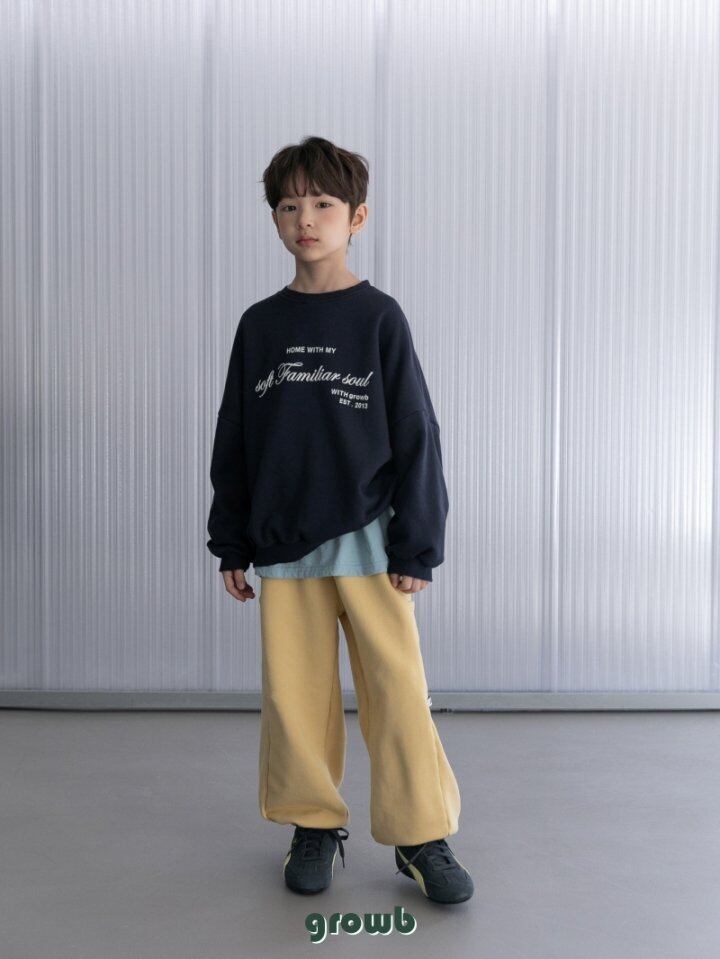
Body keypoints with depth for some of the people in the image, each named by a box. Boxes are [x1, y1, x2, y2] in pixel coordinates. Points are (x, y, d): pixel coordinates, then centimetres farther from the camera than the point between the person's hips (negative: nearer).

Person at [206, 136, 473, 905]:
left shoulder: (379, 317, -3)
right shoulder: (259, 326, 5)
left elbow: (416, 437, -3)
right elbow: (232, 443, 10)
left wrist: (416, 547, -6)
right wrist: (231, 545, 8)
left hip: (367, 540, -2)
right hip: (282, 545, 3)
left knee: (397, 692, 1)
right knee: (293, 692, 8)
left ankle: (422, 837, 17)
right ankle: (315, 826, 27)